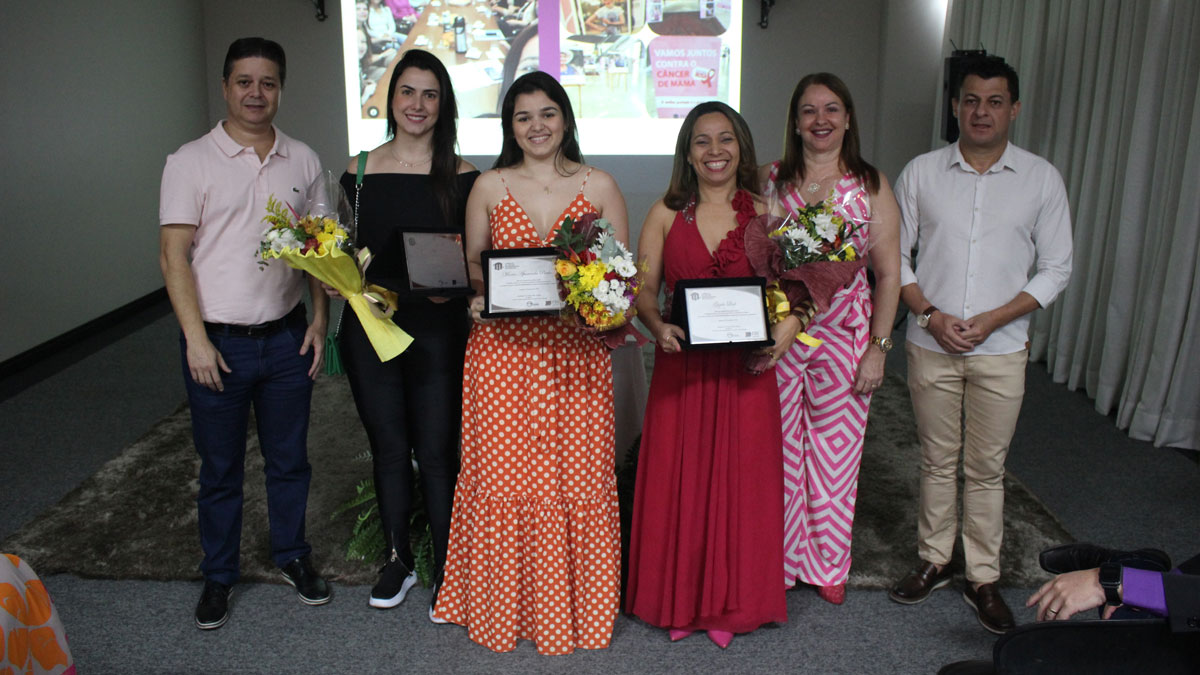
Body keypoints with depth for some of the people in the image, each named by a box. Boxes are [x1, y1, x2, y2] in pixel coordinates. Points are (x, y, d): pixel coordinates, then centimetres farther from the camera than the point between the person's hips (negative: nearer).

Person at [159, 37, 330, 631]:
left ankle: (292, 555, 34)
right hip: (218, 341, -2)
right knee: (220, 468, 10)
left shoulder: (302, 161, 6)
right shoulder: (191, 162, -4)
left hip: (286, 337, 3)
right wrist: (196, 339, -13)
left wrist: (319, 319, 1)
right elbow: (174, 255, -7)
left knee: (289, 459, 14)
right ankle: (218, 576, 28)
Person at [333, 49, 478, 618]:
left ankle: (446, 569, 21)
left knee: (437, 452, 3)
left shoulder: (462, 177, 0)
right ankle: (398, 560, 32)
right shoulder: (360, 171, 6)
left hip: (436, 329, -2)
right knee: (388, 448, 13)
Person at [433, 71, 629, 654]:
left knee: (576, 474, 3)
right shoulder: (489, 186, 8)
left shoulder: (599, 186, 7)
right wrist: (481, 290, -10)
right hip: (504, 346, 0)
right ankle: (504, 607, 21)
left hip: (576, 350, 0)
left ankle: (574, 606, 21)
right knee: (502, 472, 3)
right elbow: (469, 265, 12)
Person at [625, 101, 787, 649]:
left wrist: (778, 329, -15)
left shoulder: (765, 213, 4)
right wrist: (659, 327, -17)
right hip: (681, 367, 0)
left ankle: (730, 602, 25)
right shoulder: (666, 213, 4)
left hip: (744, 370, 0)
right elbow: (643, 289, 2)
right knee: (677, 480, 6)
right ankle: (679, 600, 25)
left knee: (739, 479, 6)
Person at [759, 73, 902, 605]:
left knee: (836, 451, 9)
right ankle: (779, 560, 25)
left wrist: (878, 347, -4)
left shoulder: (871, 185, 2)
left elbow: (888, 274, 2)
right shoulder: (769, 180, 3)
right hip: (775, 335, 0)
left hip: (845, 335, 0)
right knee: (778, 448, 6)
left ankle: (828, 563, 29)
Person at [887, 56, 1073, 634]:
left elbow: (1056, 268, 1)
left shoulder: (1041, 179, -1)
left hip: (1001, 350, 0)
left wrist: (990, 320, -11)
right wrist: (929, 315, -10)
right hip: (931, 345, 1)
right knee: (937, 460, 12)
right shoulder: (921, 173, 0)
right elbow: (896, 255, 4)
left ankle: (983, 578, 21)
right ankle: (934, 560, 28)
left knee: (987, 468, 8)